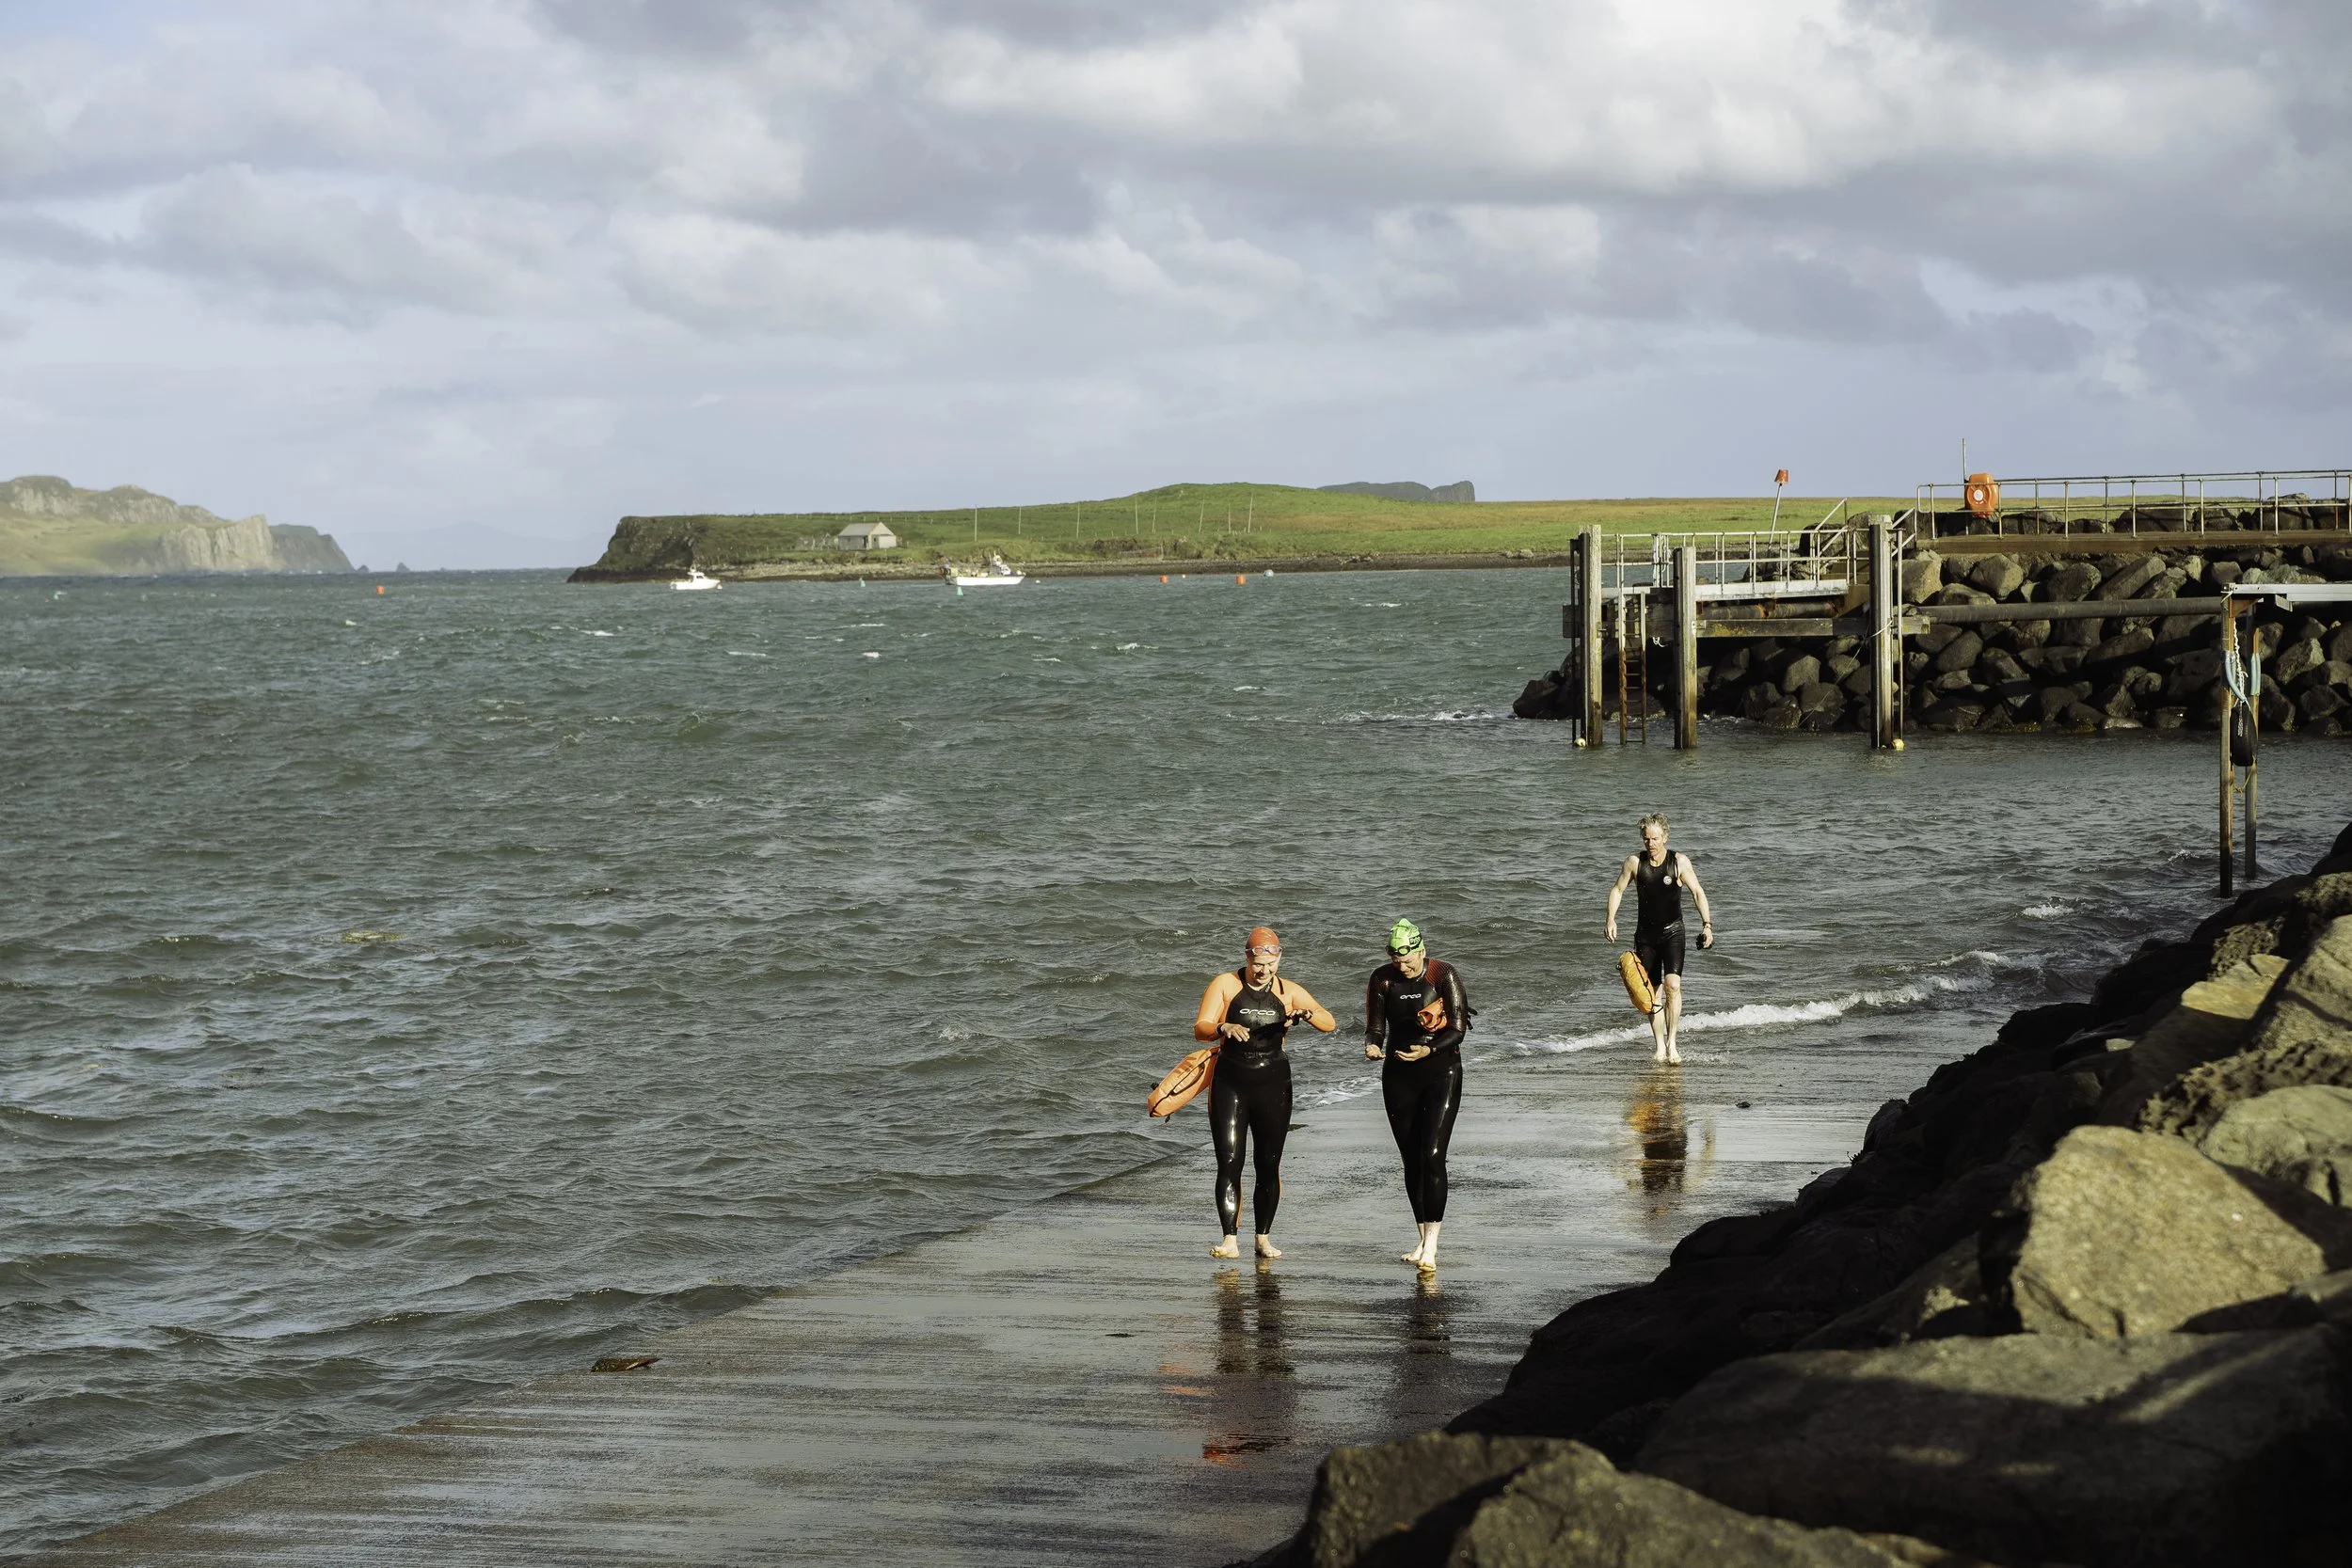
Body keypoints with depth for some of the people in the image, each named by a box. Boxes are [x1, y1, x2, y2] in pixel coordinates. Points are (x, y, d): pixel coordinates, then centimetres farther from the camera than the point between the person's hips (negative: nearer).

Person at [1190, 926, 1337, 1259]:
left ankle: (1264, 1238, 13)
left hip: (1273, 1084, 2)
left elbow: (1331, 1024, 0)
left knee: (1269, 1165, 4)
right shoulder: (1225, 985, -2)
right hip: (1230, 1081, -2)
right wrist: (1225, 1028, -34)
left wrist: (1308, 1013, -22)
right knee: (1229, 1163, -9)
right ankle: (1230, 1240, -11)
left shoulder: (1287, 991, 4)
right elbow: (1199, 1029, -12)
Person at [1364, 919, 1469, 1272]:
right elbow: (1375, 1027, 0)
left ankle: (1430, 1247, -17)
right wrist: (1373, 1046, -24)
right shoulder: (1383, 979, -2)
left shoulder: (1443, 975, -12)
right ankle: (1423, 1241, 18)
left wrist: (1429, 1050, -30)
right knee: (1411, 1160, 7)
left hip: (1441, 1072, -4)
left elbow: (1458, 1028, -13)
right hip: (1399, 1075, 4)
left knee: (1432, 1156, -15)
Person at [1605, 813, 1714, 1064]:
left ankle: (1672, 1043, -16)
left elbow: (1697, 892, -2)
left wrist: (1707, 924, -11)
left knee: (1672, 984, -20)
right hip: (1645, 934, 2)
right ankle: (1660, 1046, 13)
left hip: (1672, 932, -2)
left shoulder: (1679, 862, -8)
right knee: (1652, 993, 3)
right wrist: (1611, 920, -8)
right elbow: (1617, 890, 5)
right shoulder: (1635, 862, -4)